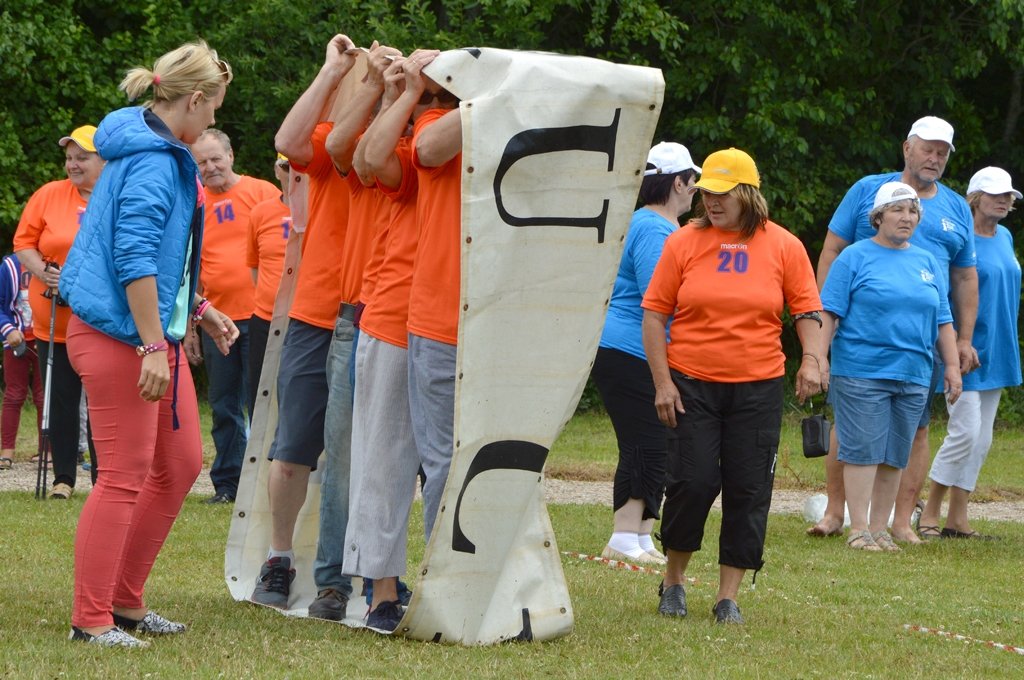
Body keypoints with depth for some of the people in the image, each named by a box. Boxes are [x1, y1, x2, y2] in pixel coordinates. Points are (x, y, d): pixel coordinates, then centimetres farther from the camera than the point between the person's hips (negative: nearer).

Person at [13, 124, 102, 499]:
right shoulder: (49, 195, 1)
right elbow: (23, 243, 2)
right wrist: (42, 271, -15)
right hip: (53, 323, 1)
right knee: (61, 401, 3)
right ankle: (64, 478, 10)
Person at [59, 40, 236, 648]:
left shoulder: (165, 157, 16)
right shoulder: (153, 164, -17)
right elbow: (134, 260, -23)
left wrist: (198, 309, 25)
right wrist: (153, 347, -24)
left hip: (156, 334, 11)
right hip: (121, 339, -11)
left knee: (181, 464, 13)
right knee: (124, 478, -6)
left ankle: (127, 601, 22)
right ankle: (92, 620, 0)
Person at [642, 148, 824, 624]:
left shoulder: (783, 246, 2)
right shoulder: (685, 242, 1)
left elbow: (807, 310, 8)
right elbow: (654, 313, 2)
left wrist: (812, 358, -10)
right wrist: (662, 382, -5)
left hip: (757, 388, 1)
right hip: (691, 384, -1)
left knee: (748, 491, -1)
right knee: (693, 481, -7)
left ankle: (728, 597, 8)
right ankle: (674, 580, 15)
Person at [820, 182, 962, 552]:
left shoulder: (926, 262, 15)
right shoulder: (855, 257, 0)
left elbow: (943, 321, 18)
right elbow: (829, 313, -4)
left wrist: (952, 365, 10)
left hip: (913, 376, 5)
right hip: (862, 372, -5)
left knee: (895, 457, 6)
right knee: (863, 451, -6)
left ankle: (879, 528, 13)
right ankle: (858, 529, -3)